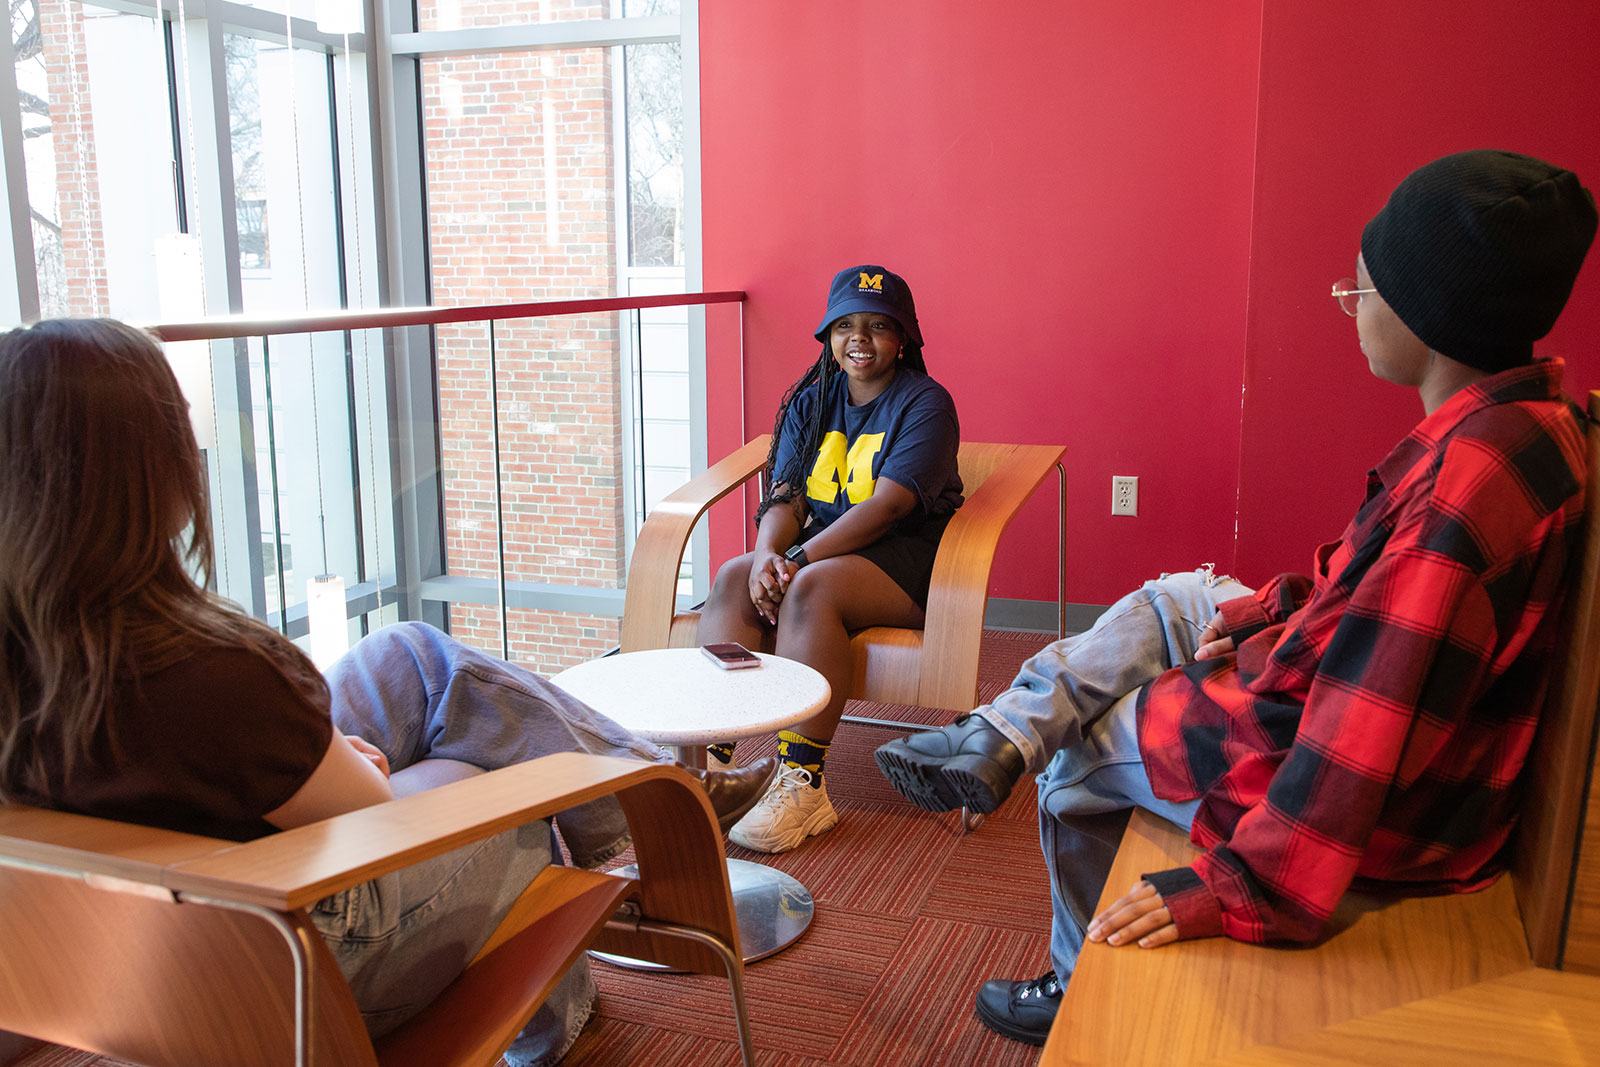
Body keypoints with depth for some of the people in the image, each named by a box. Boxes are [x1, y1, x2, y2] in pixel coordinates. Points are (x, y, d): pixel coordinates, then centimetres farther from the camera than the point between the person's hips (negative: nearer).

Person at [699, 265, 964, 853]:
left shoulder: (925, 403, -6)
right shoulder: (812, 401, 12)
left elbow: (886, 507, -19)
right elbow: (784, 496, 2)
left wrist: (799, 559, -26)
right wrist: (767, 554, -21)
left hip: (906, 561, -5)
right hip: (821, 550, 6)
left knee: (811, 588, -34)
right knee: (733, 578, -23)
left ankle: (802, 785, -32)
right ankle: (712, 762, -27)